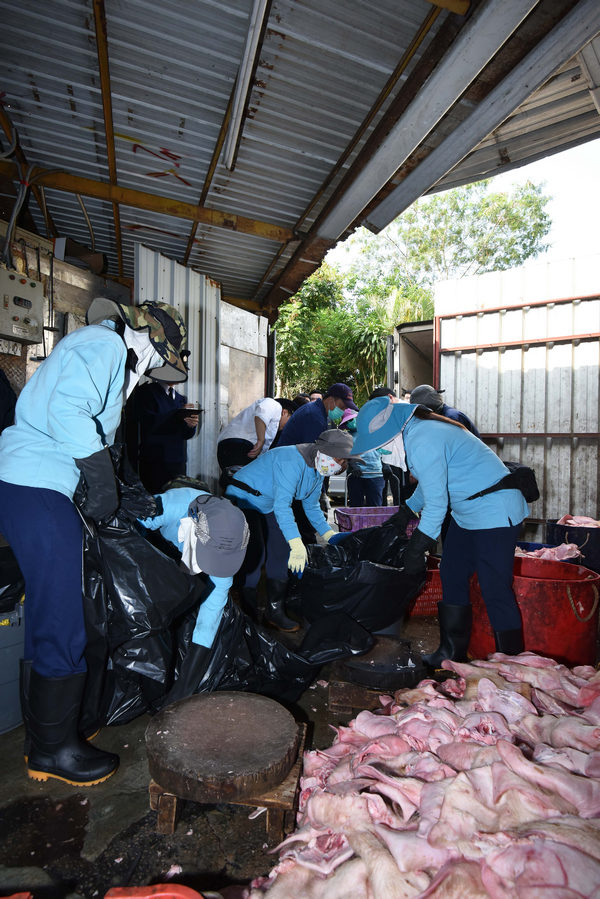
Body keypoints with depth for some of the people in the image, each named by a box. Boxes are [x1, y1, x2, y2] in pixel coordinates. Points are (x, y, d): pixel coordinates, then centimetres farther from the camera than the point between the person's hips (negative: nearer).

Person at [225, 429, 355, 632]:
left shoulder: (318, 470, -1)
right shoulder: (292, 461, -32)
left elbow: (311, 506, 12)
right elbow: (281, 505, -41)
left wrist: (328, 534, 6)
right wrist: (297, 544, -46)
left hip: (267, 507, 9)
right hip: (242, 499, -9)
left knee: (280, 552, 3)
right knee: (255, 555, -16)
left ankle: (275, 611, 13)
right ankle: (247, 610, 1)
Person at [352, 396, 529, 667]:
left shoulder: (423, 441, -26)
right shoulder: (418, 430, 6)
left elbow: (436, 504, -23)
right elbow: (429, 484, 20)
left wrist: (416, 550, -15)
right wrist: (405, 513, 26)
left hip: (494, 512, -11)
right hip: (467, 512, 11)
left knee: (494, 589, -6)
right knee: (451, 576, 12)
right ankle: (453, 652, 24)